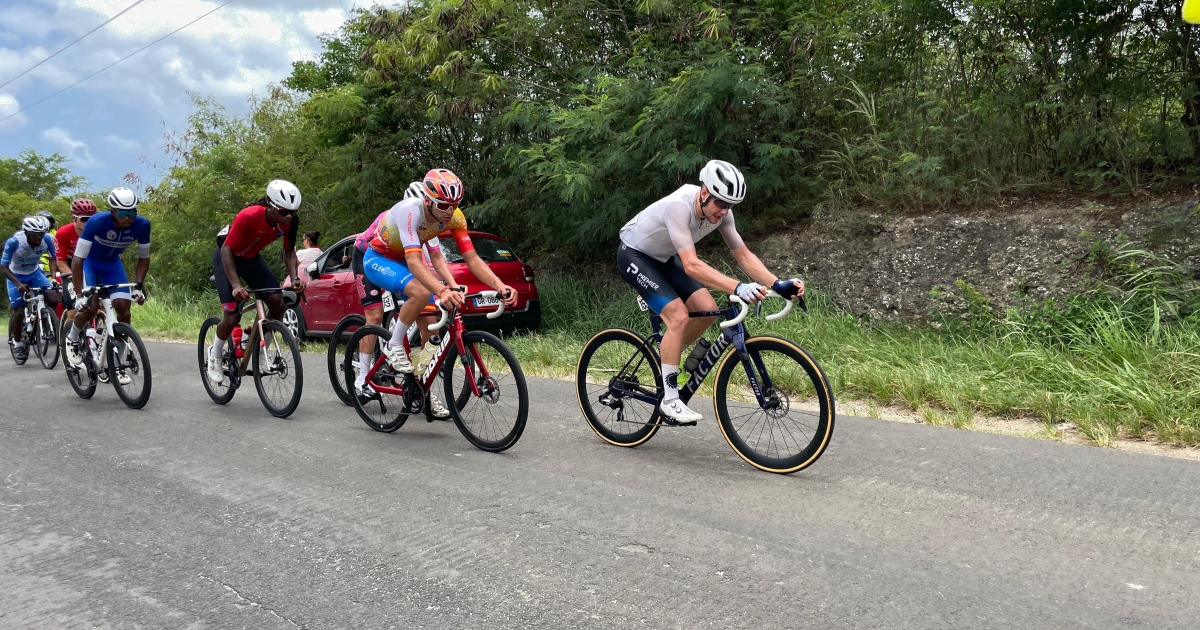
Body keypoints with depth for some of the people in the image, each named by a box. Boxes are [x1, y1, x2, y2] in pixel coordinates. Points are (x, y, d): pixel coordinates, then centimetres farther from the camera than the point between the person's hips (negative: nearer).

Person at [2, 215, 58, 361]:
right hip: (16, 276, -3)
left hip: (35, 273, 3)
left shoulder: (47, 239, -24)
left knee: (53, 301, -18)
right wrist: (18, 284, -41)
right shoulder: (13, 242, -31)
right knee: (19, 312, -6)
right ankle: (16, 342, 17)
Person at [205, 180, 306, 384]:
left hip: (252, 258, 5)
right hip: (227, 256, -5)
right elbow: (227, 250, -31)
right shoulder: (248, 216, -36)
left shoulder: (291, 221, -21)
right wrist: (236, 285, -42)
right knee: (233, 315, -13)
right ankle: (214, 355, 15)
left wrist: (294, 278, -24)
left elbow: (289, 251, -7)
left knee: (277, 302, -15)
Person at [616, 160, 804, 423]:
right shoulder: (678, 206, -36)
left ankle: (665, 355, 17)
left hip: (663, 258, 8)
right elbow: (691, 265, -44)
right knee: (679, 316, -23)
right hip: (634, 255, -7)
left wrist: (778, 284, -25)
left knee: (707, 310, -8)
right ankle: (669, 399, -13)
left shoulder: (721, 211, -14)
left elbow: (744, 256, -10)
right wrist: (737, 288, -53)